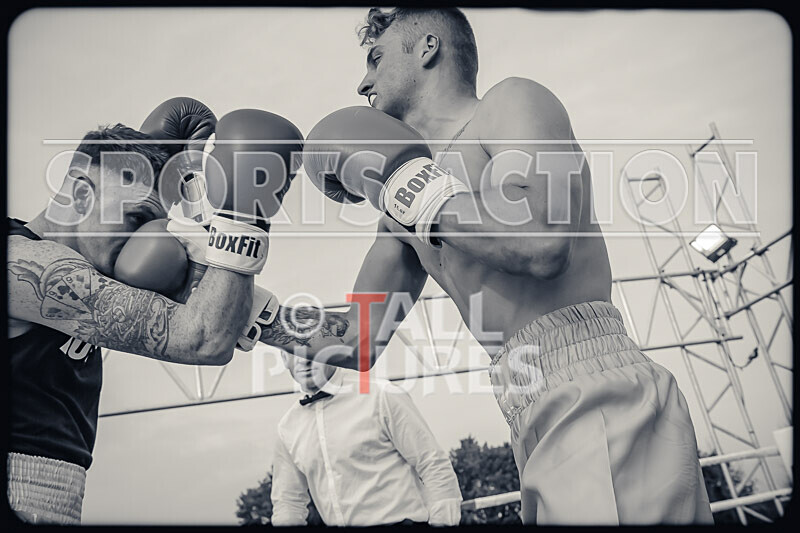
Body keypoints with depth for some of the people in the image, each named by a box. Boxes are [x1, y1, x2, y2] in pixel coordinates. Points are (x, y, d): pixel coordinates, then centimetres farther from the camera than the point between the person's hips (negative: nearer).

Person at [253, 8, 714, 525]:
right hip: (539, 427, 8)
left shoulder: (512, 103, -2)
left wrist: (396, 179, -10)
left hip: (601, 405, -8)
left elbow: (543, 244, -21)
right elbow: (359, 344, 20)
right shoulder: (406, 217, 19)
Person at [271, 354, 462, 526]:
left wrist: (443, 522, -10)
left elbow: (436, 468, -5)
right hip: (335, 524, 4)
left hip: (399, 521, -3)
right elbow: (288, 500, 18)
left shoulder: (381, 396, -5)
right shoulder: (286, 428, 9)